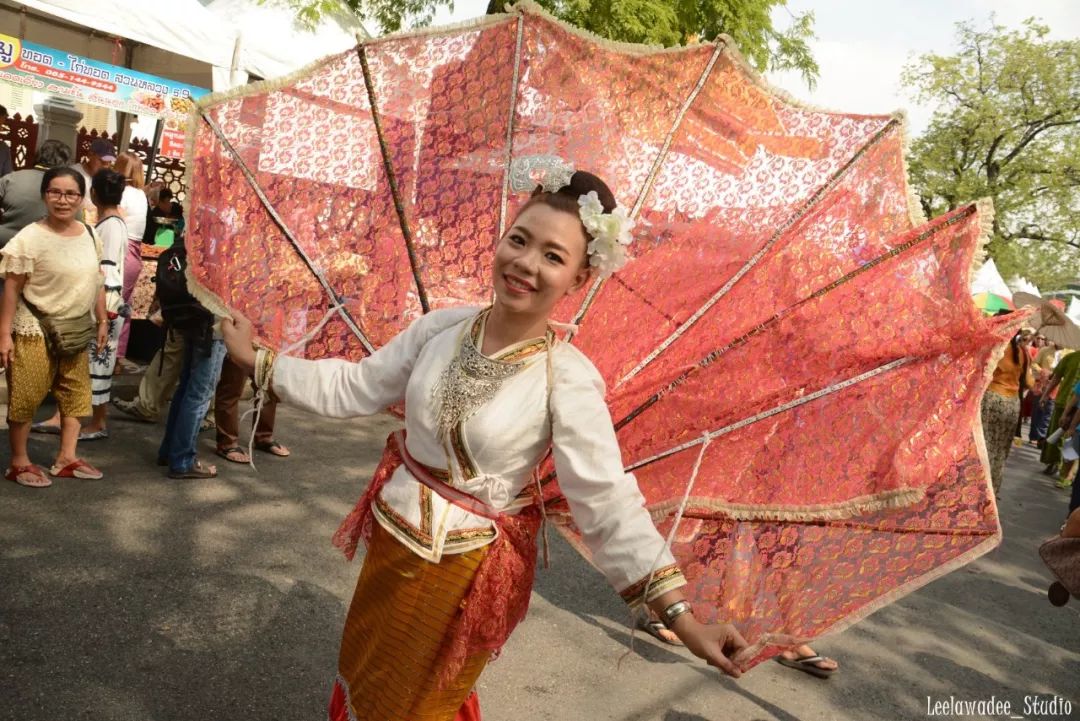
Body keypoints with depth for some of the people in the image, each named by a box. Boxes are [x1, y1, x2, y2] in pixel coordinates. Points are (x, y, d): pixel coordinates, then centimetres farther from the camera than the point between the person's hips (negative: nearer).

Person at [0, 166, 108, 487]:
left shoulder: (89, 235, 2)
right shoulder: (31, 237, -15)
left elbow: (96, 281, 12)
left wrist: (101, 320, 13)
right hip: (35, 330, -6)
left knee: (76, 391, 12)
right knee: (27, 396, 2)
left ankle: (66, 458, 24)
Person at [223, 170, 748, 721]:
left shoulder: (568, 379, -23)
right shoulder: (442, 326, -10)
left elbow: (609, 504, -23)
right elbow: (354, 387, 0)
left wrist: (679, 615, -27)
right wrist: (257, 362, 1)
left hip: (467, 569, -4)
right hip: (391, 540, 5)